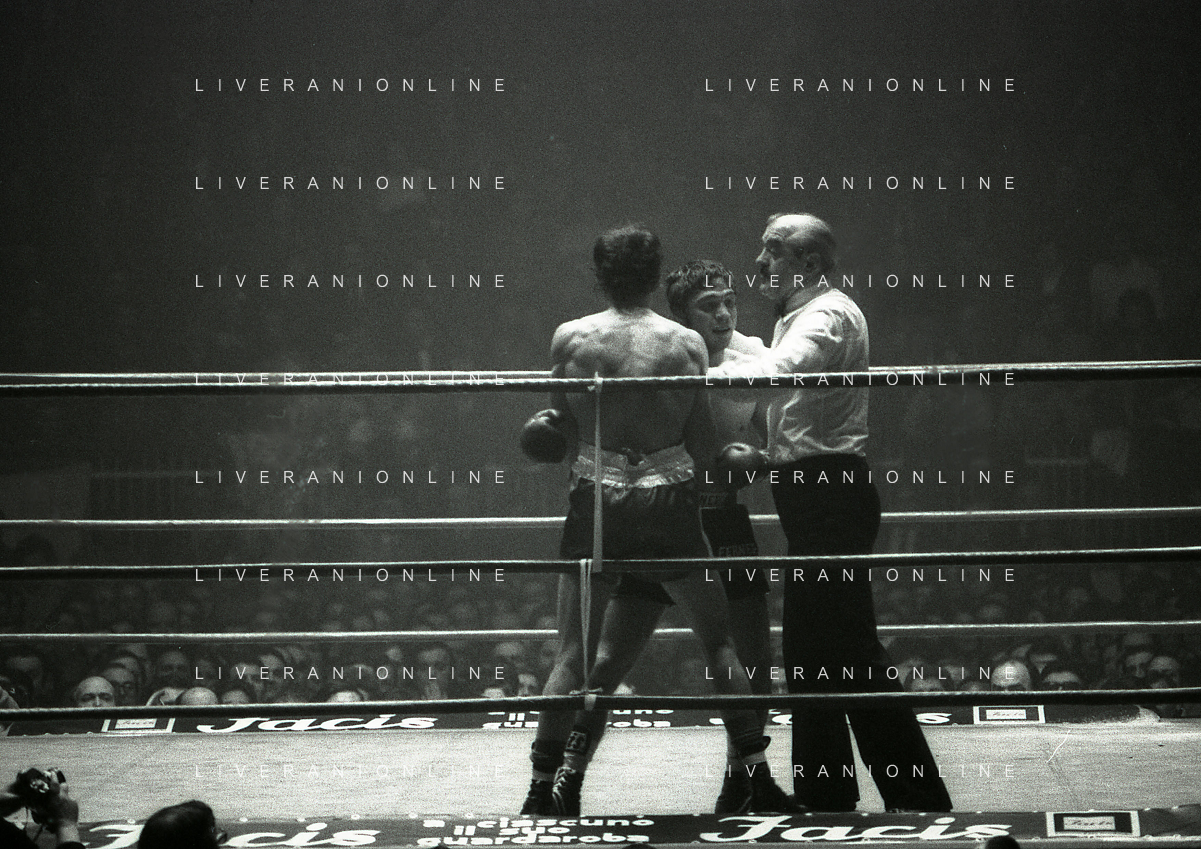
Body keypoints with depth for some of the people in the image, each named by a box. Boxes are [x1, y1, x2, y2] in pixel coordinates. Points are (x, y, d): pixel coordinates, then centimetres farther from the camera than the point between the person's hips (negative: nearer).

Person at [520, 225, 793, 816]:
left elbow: (562, 434, 2)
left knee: (573, 656, 7)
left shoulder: (570, 338, -2)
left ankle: (546, 789, 3)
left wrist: (543, 429, 21)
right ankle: (758, 782, 11)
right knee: (721, 643, 12)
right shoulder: (686, 344, -2)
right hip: (667, 501, 0)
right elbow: (703, 448, 0)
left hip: (595, 502, 0)